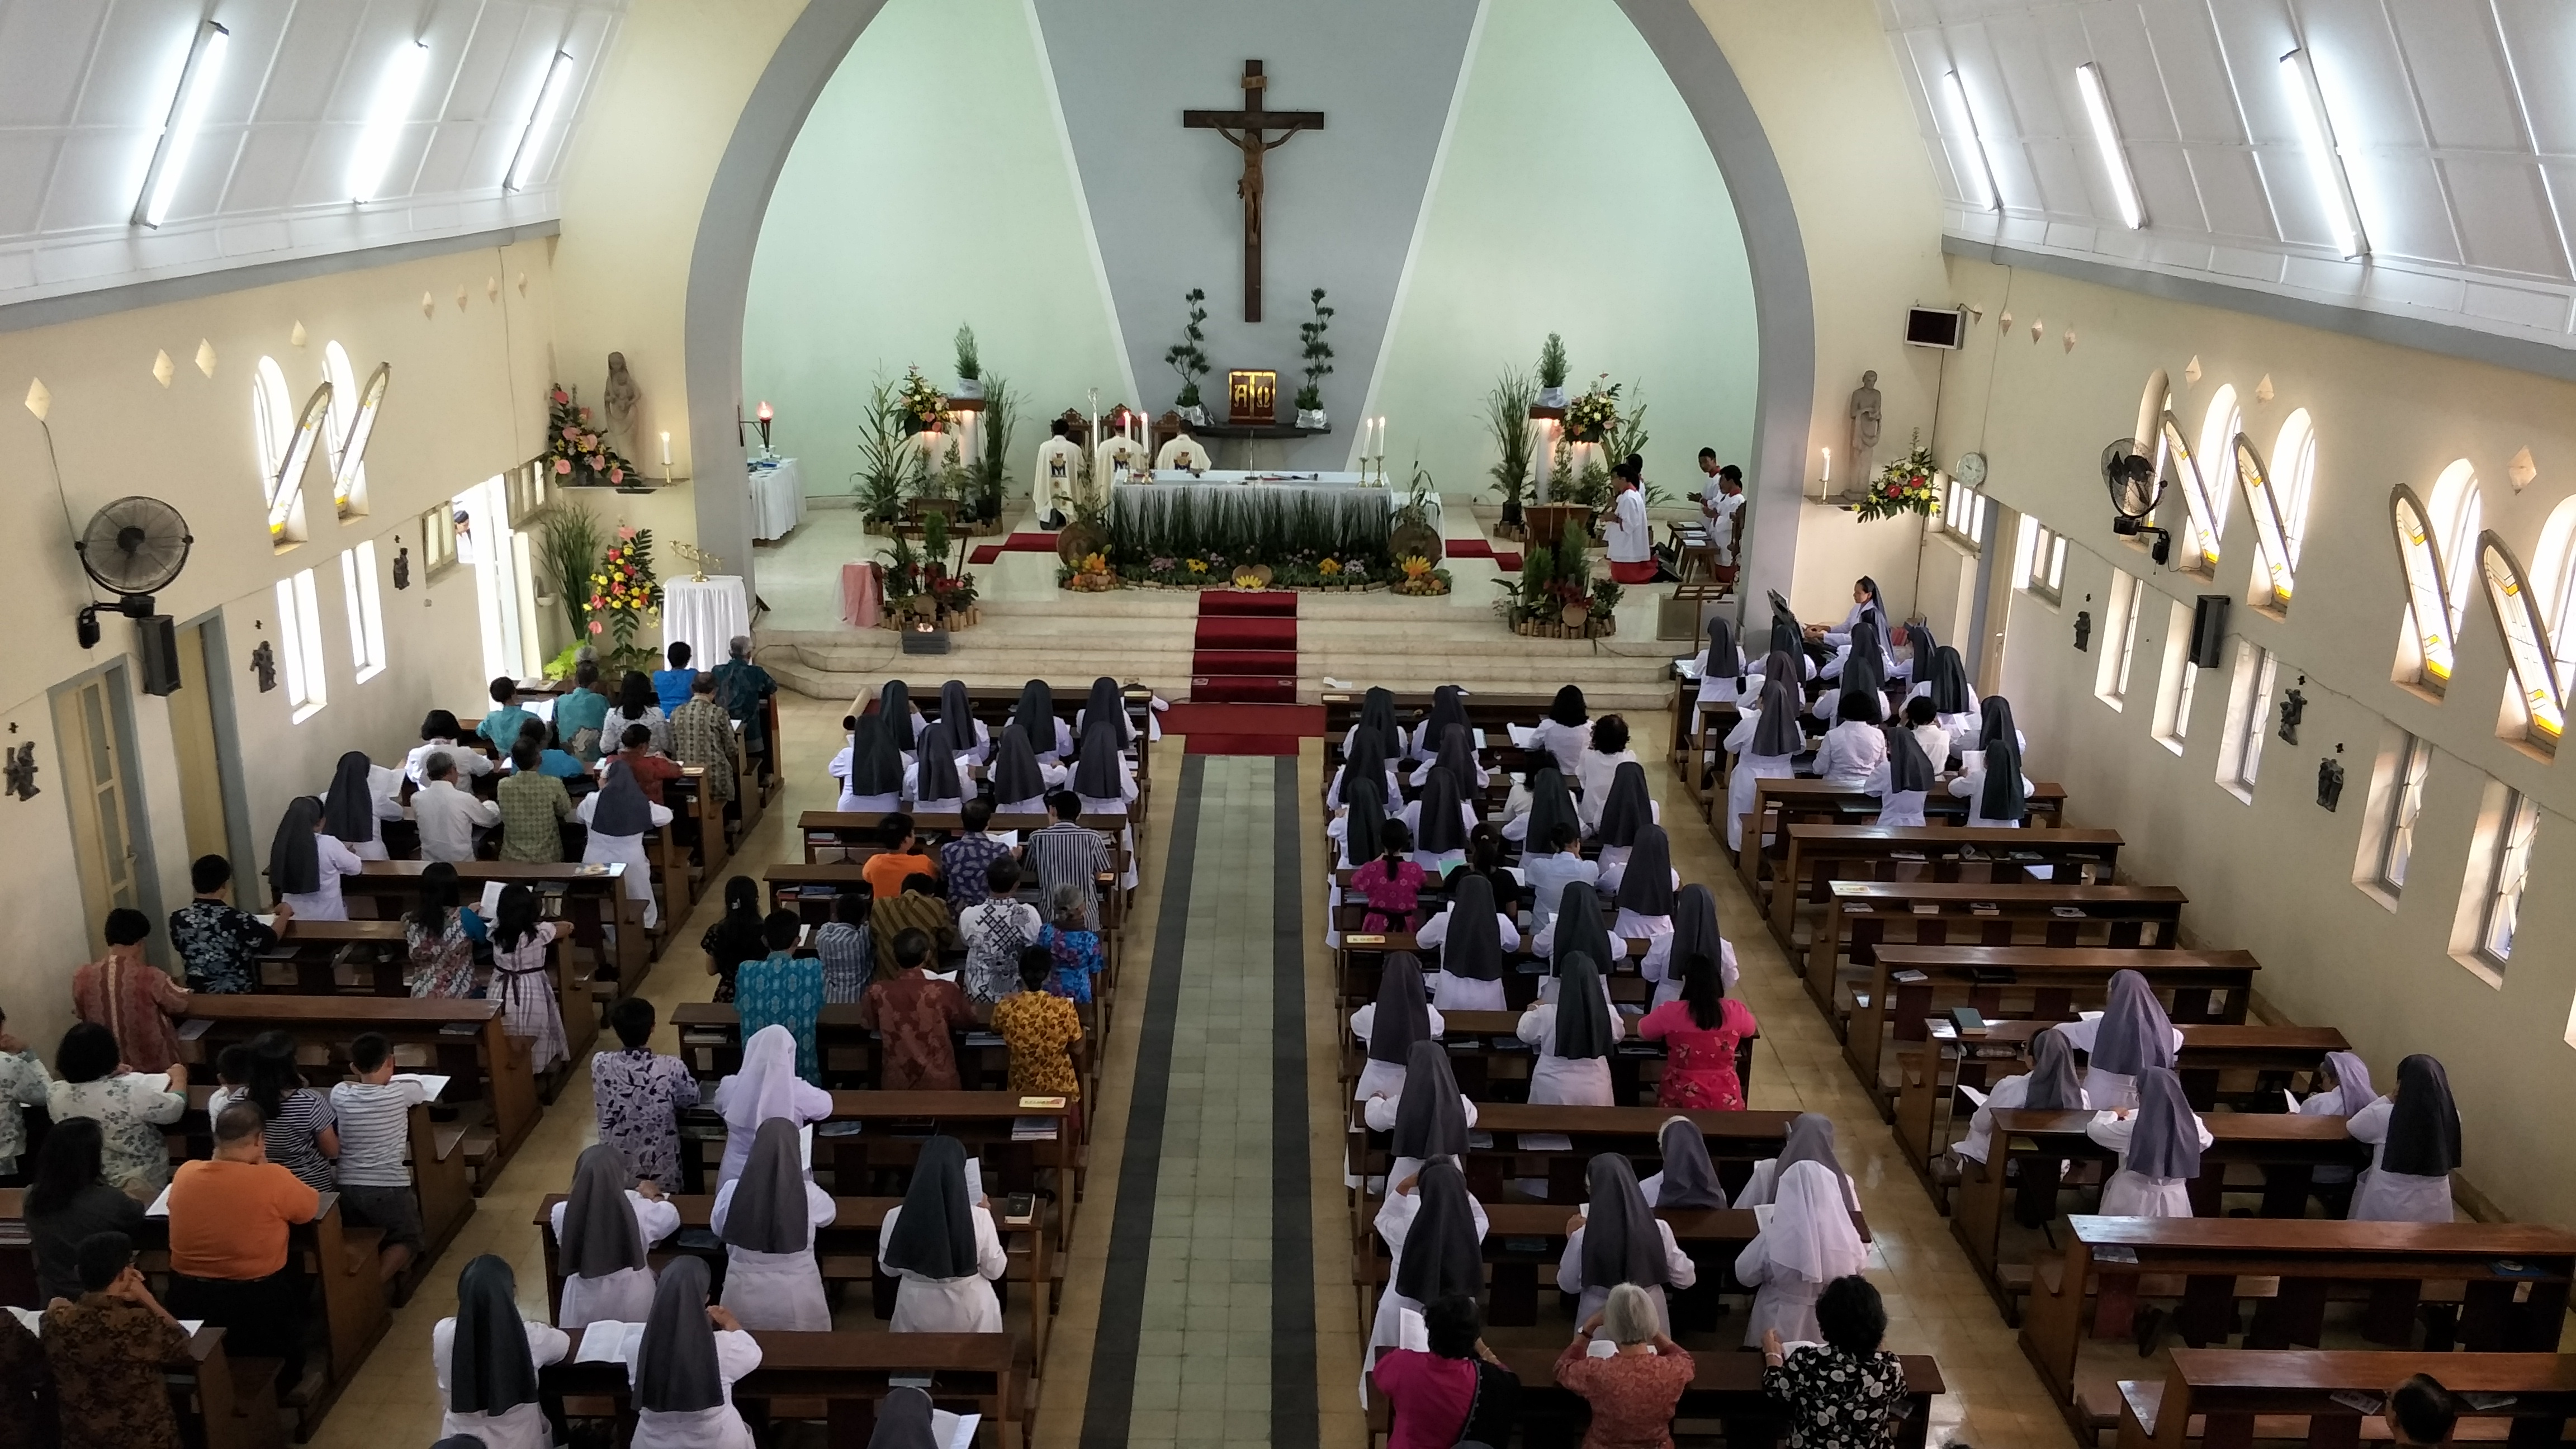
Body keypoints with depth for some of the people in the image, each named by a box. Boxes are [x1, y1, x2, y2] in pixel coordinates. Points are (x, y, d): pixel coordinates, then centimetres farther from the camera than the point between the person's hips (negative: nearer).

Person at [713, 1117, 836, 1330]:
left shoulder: (732, 1191, -15)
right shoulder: (809, 1195, -17)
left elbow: (717, 1228, 7)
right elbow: (828, 1215, 8)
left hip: (745, 1295, 1)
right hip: (797, 1296, -1)